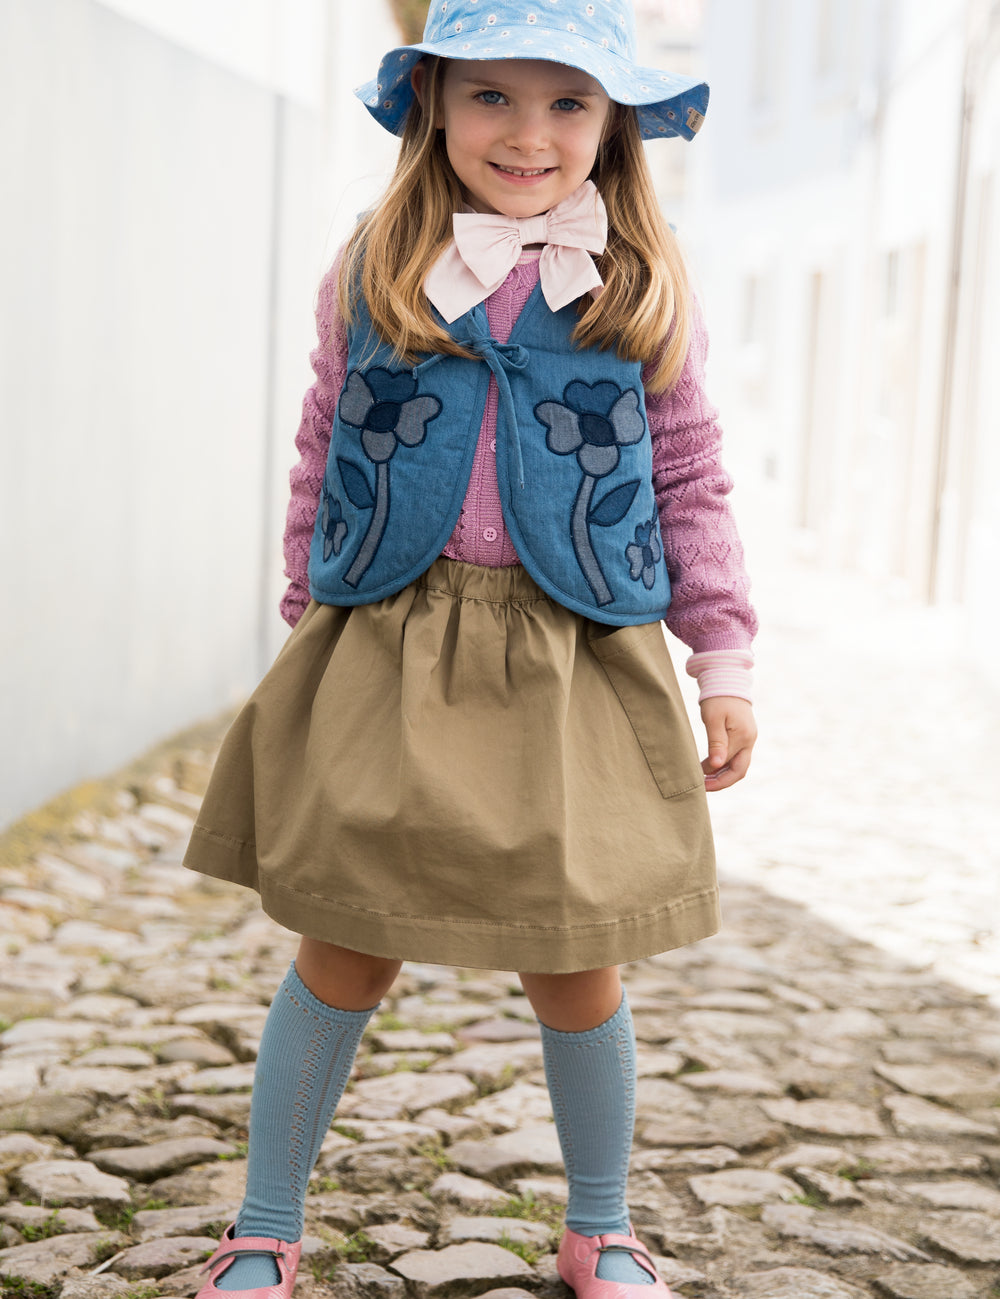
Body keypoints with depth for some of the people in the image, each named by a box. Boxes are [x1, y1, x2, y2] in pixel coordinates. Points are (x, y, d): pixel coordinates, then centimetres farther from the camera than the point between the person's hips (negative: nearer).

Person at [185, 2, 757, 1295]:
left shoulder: (645, 283, 3)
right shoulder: (372, 268, 3)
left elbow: (689, 478, 7)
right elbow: (323, 455, 11)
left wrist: (724, 662, 5)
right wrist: (306, 622, 12)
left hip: (578, 663, 0)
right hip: (386, 655, 0)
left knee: (575, 966, 7)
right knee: (344, 949, 5)